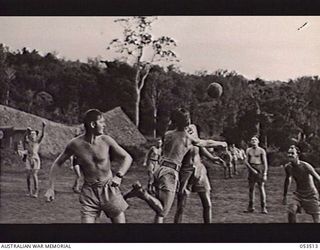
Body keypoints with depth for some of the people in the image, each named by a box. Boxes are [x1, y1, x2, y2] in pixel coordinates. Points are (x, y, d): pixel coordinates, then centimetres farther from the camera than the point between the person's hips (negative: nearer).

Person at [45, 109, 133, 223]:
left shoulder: (106, 140, -9)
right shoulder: (75, 144, -10)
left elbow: (127, 157, 0)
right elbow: (57, 164, 4)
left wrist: (119, 176, -16)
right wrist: (51, 188, 0)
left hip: (109, 189, 1)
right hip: (89, 192, -1)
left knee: (120, 221, 2)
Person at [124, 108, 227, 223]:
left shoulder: (167, 134, 13)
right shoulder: (189, 138, 2)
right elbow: (207, 143, 19)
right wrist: (221, 143, 40)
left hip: (160, 170, 7)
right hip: (170, 172, -7)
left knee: (160, 209, 12)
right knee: (162, 212, -12)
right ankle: (142, 193, -31)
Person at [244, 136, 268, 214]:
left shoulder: (261, 150, -2)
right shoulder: (248, 150, 10)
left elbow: (265, 163, -5)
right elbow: (246, 161, 6)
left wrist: (265, 174, -12)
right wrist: (252, 169, -9)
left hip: (259, 169, -4)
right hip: (251, 169, 4)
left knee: (261, 188, -7)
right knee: (251, 188, 6)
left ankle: (263, 208, -5)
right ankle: (250, 207, 13)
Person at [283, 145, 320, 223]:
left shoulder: (305, 166, -23)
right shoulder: (287, 167, -7)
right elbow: (287, 180, 12)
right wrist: (284, 196, 18)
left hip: (311, 195, -4)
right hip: (298, 194, 4)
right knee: (291, 211, -20)